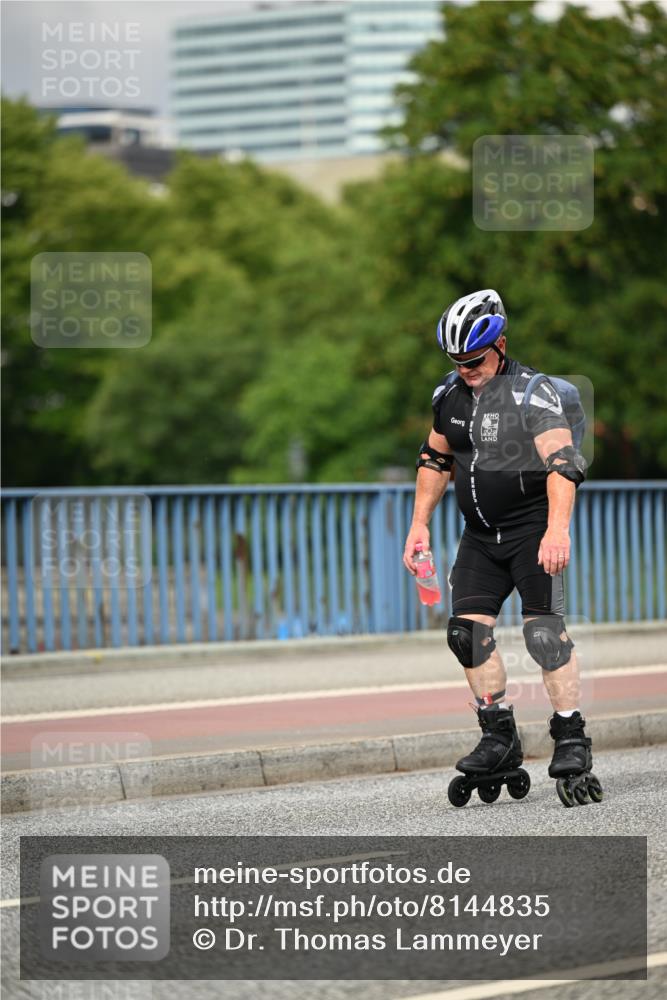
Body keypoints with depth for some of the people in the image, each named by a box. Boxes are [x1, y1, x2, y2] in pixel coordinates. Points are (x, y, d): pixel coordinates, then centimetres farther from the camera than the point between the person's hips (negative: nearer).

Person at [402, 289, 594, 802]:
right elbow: (435, 459, 19)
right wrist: (420, 525, 14)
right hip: (481, 535, 6)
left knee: (544, 628, -16)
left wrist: (557, 529, -39)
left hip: (533, 529, -6)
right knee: (468, 629, -3)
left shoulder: (533, 393, -16)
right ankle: (501, 738, 6)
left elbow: (561, 461, -27)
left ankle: (572, 739, -10)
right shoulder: (450, 395, 5)